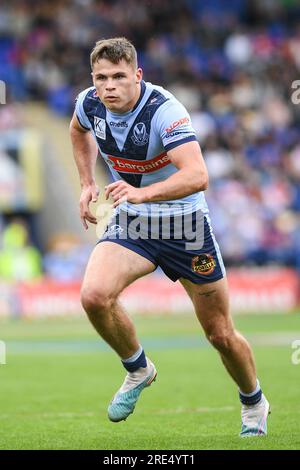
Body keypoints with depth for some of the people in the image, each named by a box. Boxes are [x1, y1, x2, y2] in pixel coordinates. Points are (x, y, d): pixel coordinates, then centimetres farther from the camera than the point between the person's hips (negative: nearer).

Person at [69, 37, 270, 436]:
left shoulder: (164, 110, -27)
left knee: (221, 335, 5)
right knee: (94, 295, -25)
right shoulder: (90, 103, -9)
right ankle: (138, 370, 3)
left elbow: (197, 175, -40)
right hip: (129, 223, 4)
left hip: (183, 223, -4)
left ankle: (254, 405, 34)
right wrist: (88, 184, 11)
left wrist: (141, 193, -53)